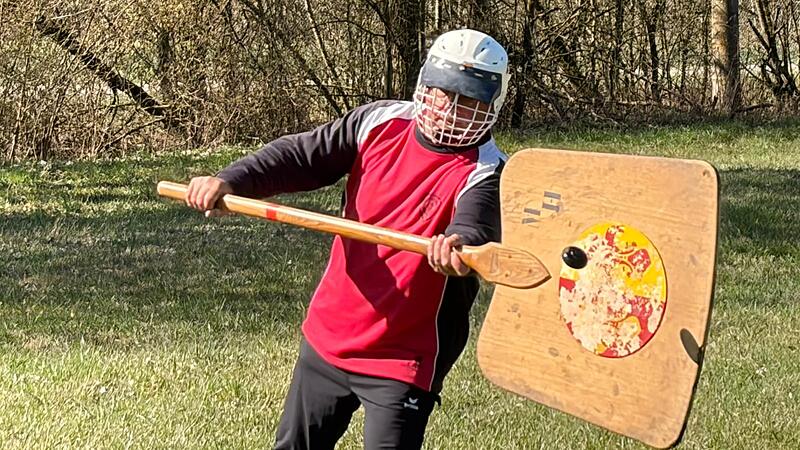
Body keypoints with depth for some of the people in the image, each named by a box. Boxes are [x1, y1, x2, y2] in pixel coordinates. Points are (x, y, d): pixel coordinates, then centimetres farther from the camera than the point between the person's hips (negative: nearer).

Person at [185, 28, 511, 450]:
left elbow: (475, 229, -36)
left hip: (403, 362, -6)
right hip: (327, 337, 6)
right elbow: (300, 156, 0)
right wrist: (231, 180, -17)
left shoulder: (485, 173, -17)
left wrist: (459, 247, -61)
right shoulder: (380, 122, -2)